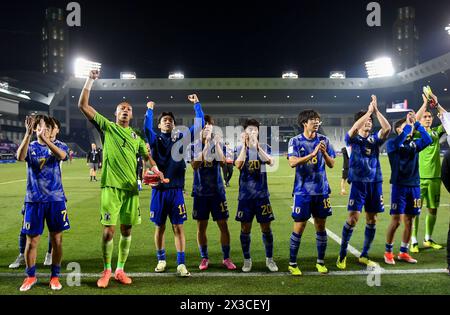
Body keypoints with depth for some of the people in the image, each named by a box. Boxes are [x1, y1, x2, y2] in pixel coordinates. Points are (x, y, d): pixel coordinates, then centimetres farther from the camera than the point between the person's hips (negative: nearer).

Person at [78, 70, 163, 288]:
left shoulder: (136, 136, 14)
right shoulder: (107, 127, 4)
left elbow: (147, 156, 18)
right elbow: (83, 106, -2)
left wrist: (155, 169, -2)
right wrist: (90, 80, -5)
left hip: (131, 188, 4)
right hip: (111, 187, -3)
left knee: (126, 230, 8)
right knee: (108, 230, -4)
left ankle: (120, 270, 22)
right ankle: (106, 271, 15)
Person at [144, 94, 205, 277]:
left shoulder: (180, 138, 7)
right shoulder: (154, 138, 4)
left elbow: (199, 126, 1)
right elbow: (146, 128, -17)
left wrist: (197, 104, -1)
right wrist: (149, 110, -24)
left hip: (176, 189, 0)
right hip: (159, 189, 0)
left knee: (178, 227, 0)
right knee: (160, 227, 11)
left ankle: (181, 264, 7)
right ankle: (161, 260, 27)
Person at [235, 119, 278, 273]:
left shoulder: (264, 147, 2)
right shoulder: (240, 148, 2)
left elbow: (270, 162, -19)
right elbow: (238, 165, -18)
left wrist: (256, 146, -27)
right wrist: (244, 145, -19)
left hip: (262, 194, 0)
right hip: (245, 195, 0)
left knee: (266, 228, 6)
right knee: (245, 229, 6)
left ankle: (269, 259, 23)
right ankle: (247, 260, 22)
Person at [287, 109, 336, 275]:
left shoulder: (324, 140, 4)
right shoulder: (295, 141, -4)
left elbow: (331, 164, 3)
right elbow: (292, 163, -18)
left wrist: (324, 153, -16)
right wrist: (313, 153, -27)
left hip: (321, 190, 3)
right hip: (303, 191, -3)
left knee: (321, 226, 10)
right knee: (299, 227, 0)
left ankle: (321, 262, 25)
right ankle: (292, 263, 14)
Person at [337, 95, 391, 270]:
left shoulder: (375, 138, 8)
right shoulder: (353, 139, 0)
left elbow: (387, 128, -10)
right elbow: (354, 129, -22)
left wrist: (376, 110, -13)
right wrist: (369, 110, -17)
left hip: (375, 183, 4)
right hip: (359, 183, -4)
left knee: (372, 220, 8)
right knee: (353, 218, -9)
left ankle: (364, 256, 21)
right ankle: (342, 254, 7)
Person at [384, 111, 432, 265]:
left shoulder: (414, 143, 11)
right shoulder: (392, 143, -2)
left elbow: (428, 140, -6)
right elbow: (398, 143, -25)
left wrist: (416, 123, -8)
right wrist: (408, 123, -18)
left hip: (414, 186, 5)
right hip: (399, 185, -5)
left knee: (409, 221, 9)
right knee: (396, 220, -4)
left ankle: (403, 252, 21)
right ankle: (388, 252, 12)